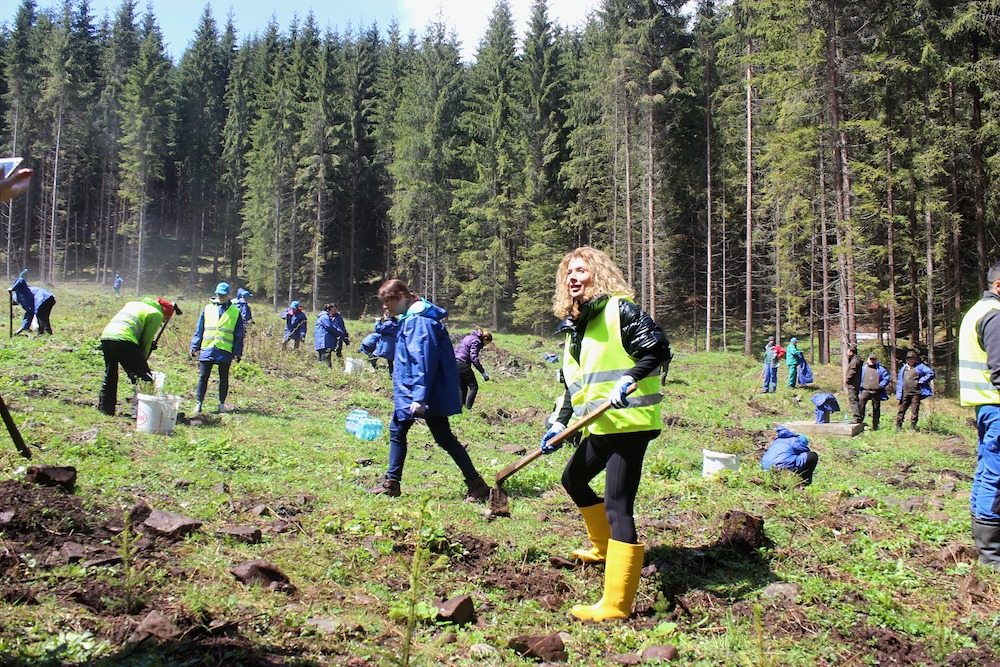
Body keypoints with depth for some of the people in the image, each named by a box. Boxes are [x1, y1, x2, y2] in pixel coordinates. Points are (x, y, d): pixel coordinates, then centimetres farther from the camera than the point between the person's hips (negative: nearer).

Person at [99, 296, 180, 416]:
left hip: (105, 335, 8)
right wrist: (143, 360, 17)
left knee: (110, 375, 22)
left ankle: (105, 407, 28)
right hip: (124, 340, -8)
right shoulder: (156, 314, 9)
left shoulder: (133, 304, 31)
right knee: (143, 376, -2)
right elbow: (146, 341, 5)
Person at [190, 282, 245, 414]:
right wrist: (195, 347, 5)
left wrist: (237, 353, 1)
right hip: (206, 350, 1)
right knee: (203, 377, 1)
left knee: (224, 379, 7)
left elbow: (239, 335, 7)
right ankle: (198, 403, 8)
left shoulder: (235, 312, 6)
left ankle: (222, 403, 18)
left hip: (225, 352, -1)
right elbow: (199, 330, 12)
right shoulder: (207, 309, 10)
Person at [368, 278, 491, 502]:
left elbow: (424, 361, -25)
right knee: (397, 431, 13)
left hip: (428, 393, -10)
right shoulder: (409, 318, 13)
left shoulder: (419, 320, -19)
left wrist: (420, 397, -27)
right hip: (408, 392, 10)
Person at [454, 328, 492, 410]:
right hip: (462, 364, -9)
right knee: (474, 387, -3)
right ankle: (468, 409, -10)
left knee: (463, 388, 15)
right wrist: (483, 372, -16)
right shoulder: (476, 341, -8)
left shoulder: (469, 337, 21)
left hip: (455, 362, 9)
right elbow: (474, 358, -17)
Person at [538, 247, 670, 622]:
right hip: (599, 428, 10)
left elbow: (658, 349, -16)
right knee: (573, 479, 27)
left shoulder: (619, 310, -9)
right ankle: (603, 547, 48)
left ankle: (617, 605, -10)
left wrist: (629, 378, -28)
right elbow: (573, 386, 20)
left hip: (628, 423, -10)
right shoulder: (574, 326, 17)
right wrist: (560, 423, 11)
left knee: (616, 506, -13)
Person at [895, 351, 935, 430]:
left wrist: (920, 381, -9)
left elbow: (931, 373, -6)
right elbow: (899, 382, 18)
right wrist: (899, 394, 10)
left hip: (915, 393, -4)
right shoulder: (903, 368, 17)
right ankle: (898, 426, 10)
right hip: (905, 394, 4)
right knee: (901, 410, 4)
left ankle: (912, 427, 5)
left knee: (914, 411, -2)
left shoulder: (920, 367, 2)